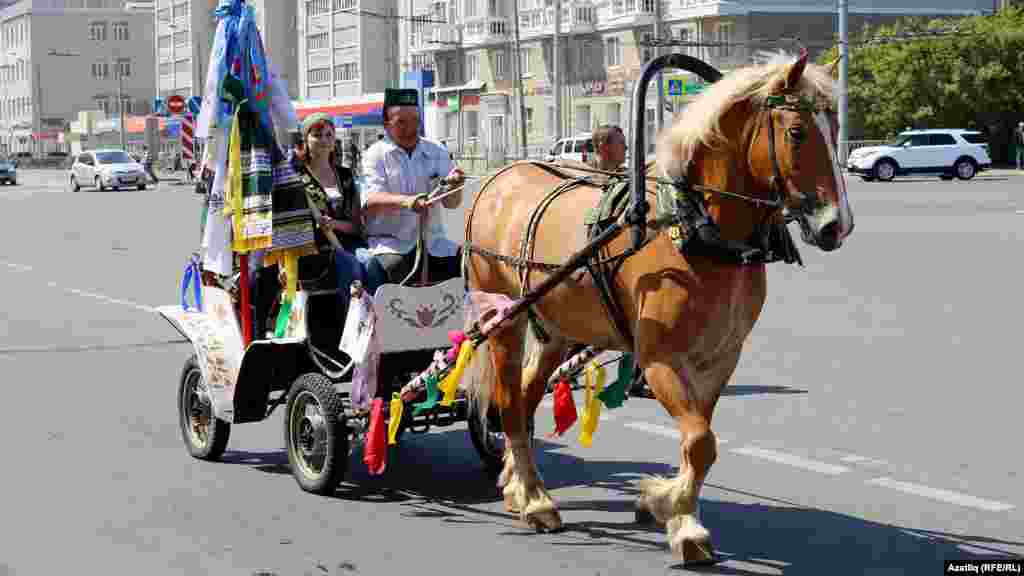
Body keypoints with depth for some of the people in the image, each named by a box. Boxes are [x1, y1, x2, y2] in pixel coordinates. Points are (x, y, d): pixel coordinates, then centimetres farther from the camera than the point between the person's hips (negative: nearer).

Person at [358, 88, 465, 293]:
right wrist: (405, 201, -36)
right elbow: (371, 201, -16)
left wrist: (453, 185, -23)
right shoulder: (376, 155, 0)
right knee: (392, 266, -34)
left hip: (433, 241, 4)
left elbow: (452, 203, 2)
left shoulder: (436, 152, 10)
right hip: (389, 242, -3)